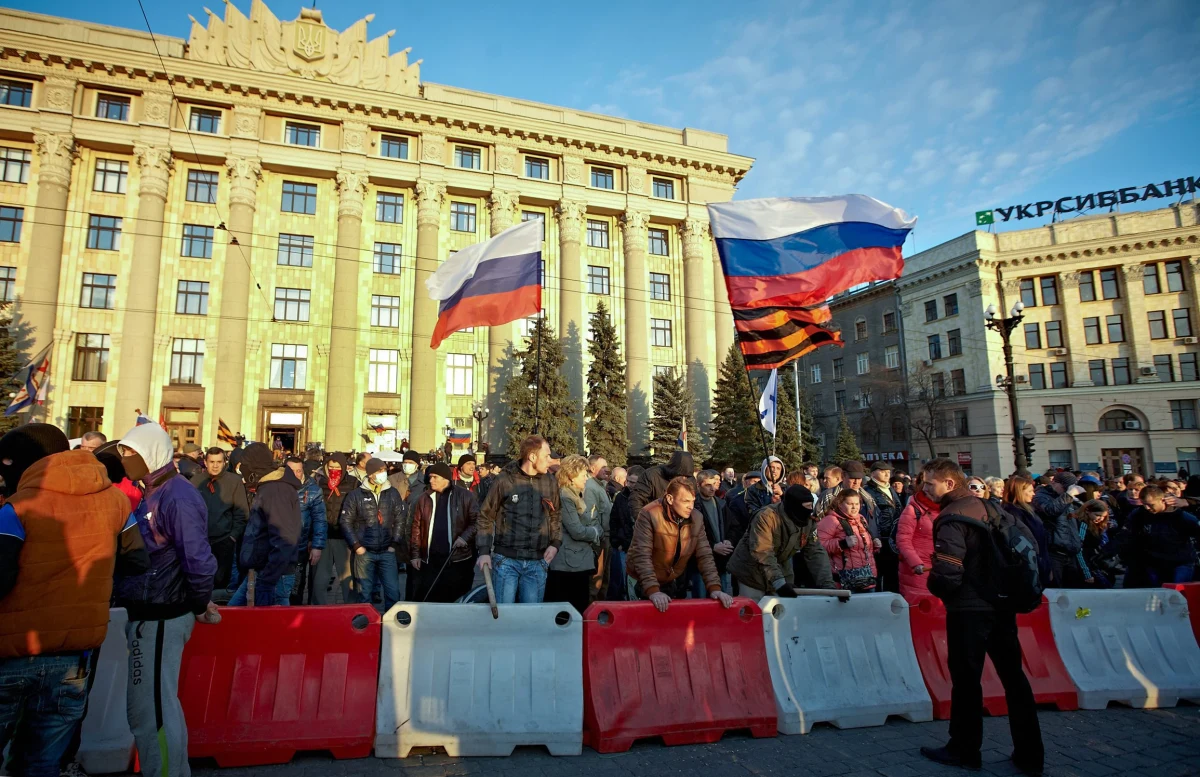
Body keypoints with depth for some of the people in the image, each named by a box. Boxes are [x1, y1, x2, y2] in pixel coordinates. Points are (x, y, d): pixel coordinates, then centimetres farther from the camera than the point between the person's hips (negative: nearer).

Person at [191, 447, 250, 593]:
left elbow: (241, 512, -2)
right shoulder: (196, 480, 0)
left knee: (221, 580, 9)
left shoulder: (234, 481, -5)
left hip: (225, 540, -2)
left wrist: (234, 535, -7)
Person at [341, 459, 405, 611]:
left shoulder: (393, 494, 5)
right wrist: (356, 546, -5)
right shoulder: (356, 495, -1)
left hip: (387, 552, 1)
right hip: (364, 553, -1)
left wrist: (394, 544, 1)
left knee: (393, 592, -1)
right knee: (365, 593, 7)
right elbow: (346, 522, 0)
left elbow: (399, 520, 8)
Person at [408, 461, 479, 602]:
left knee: (457, 601, 8)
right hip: (429, 560, 3)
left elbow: (476, 520, -3)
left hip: (458, 559, -2)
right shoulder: (425, 498, 7)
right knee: (424, 600, 5)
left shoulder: (465, 495, -3)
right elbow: (416, 527, 8)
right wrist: (415, 554, 4)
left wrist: (465, 537, -17)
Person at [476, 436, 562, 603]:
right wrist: (484, 551, -6)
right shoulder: (504, 480, -6)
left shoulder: (550, 482, 5)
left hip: (537, 562, 3)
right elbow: (486, 516, 0)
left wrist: (555, 543, 4)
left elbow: (556, 515, 17)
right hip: (506, 559, -3)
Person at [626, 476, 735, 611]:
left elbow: (705, 556, -6)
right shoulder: (649, 514, -24)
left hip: (674, 583, 5)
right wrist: (653, 590, -36)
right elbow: (641, 556, -28)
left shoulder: (696, 518, -8)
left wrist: (714, 587, -18)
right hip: (644, 584, -5)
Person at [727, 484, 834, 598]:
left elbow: (816, 552, -8)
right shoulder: (766, 516, -26)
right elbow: (762, 553, -33)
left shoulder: (808, 522, -7)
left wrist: (827, 583, -21)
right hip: (753, 574, -5)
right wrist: (779, 582, -41)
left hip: (781, 575, 5)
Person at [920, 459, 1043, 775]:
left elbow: (947, 572, -24)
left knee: (966, 679, 5)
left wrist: (935, 587, -5)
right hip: (1002, 604, 8)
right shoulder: (986, 506, 8)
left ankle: (964, 750, 18)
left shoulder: (952, 518, -18)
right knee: (1013, 676, 13)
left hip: (969, 609, -8)